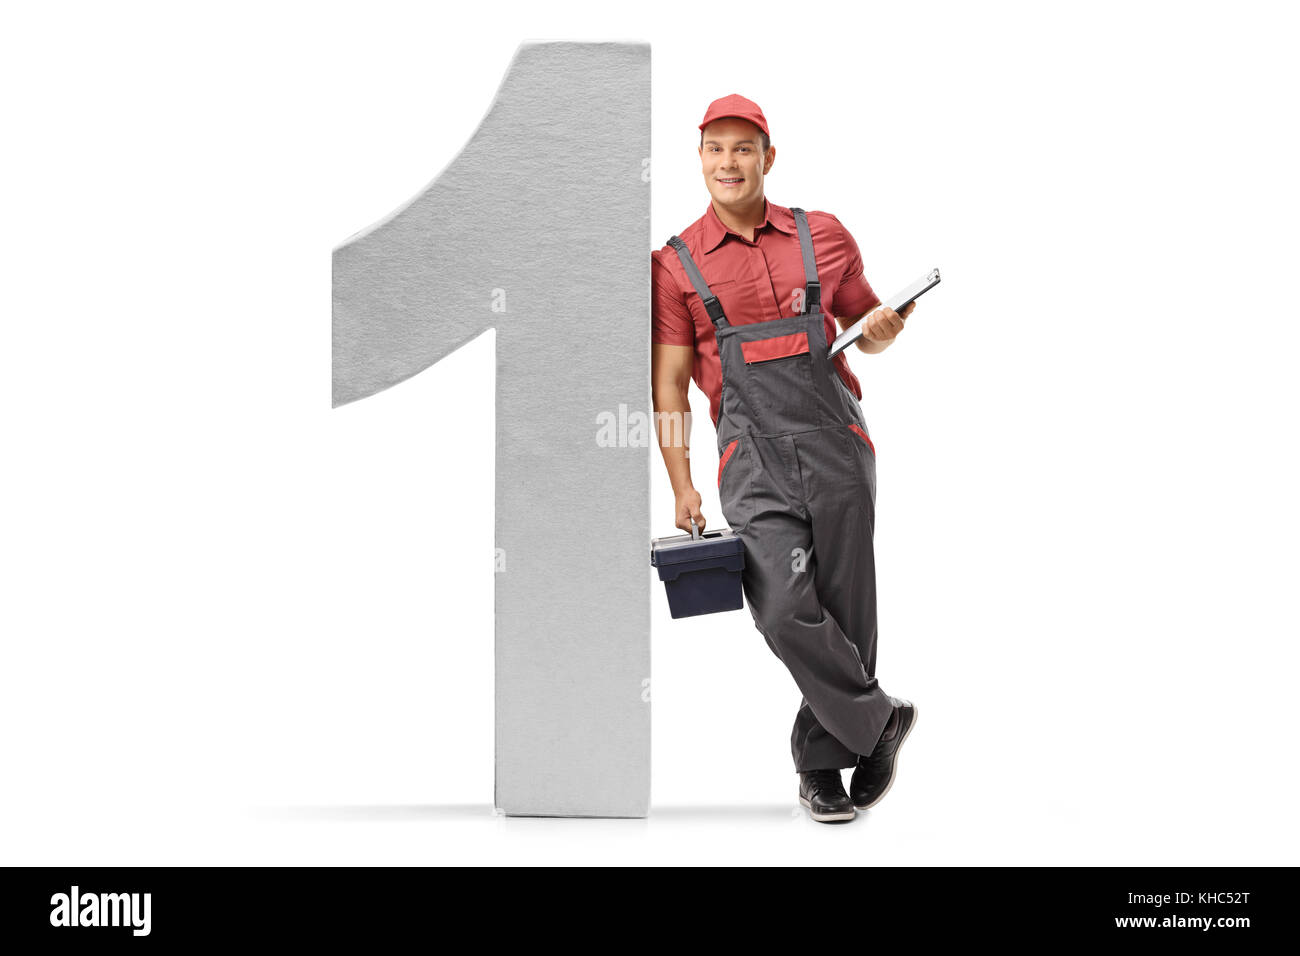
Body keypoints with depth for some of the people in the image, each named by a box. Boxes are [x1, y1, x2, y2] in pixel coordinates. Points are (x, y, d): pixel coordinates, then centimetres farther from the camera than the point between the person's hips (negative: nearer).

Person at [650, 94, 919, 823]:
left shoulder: (824, 237, 10)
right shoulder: (676, 264, 7)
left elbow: (867, 328, 22)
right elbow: (669, 382, 6)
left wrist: (883, 330, -3)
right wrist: (681, 484, -1)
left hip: (838, 442, 1)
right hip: (753, 454, -1)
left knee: (844, 612, 3)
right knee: (785, 611, -17)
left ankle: (823, 763, 21)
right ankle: (880, 719, 5)